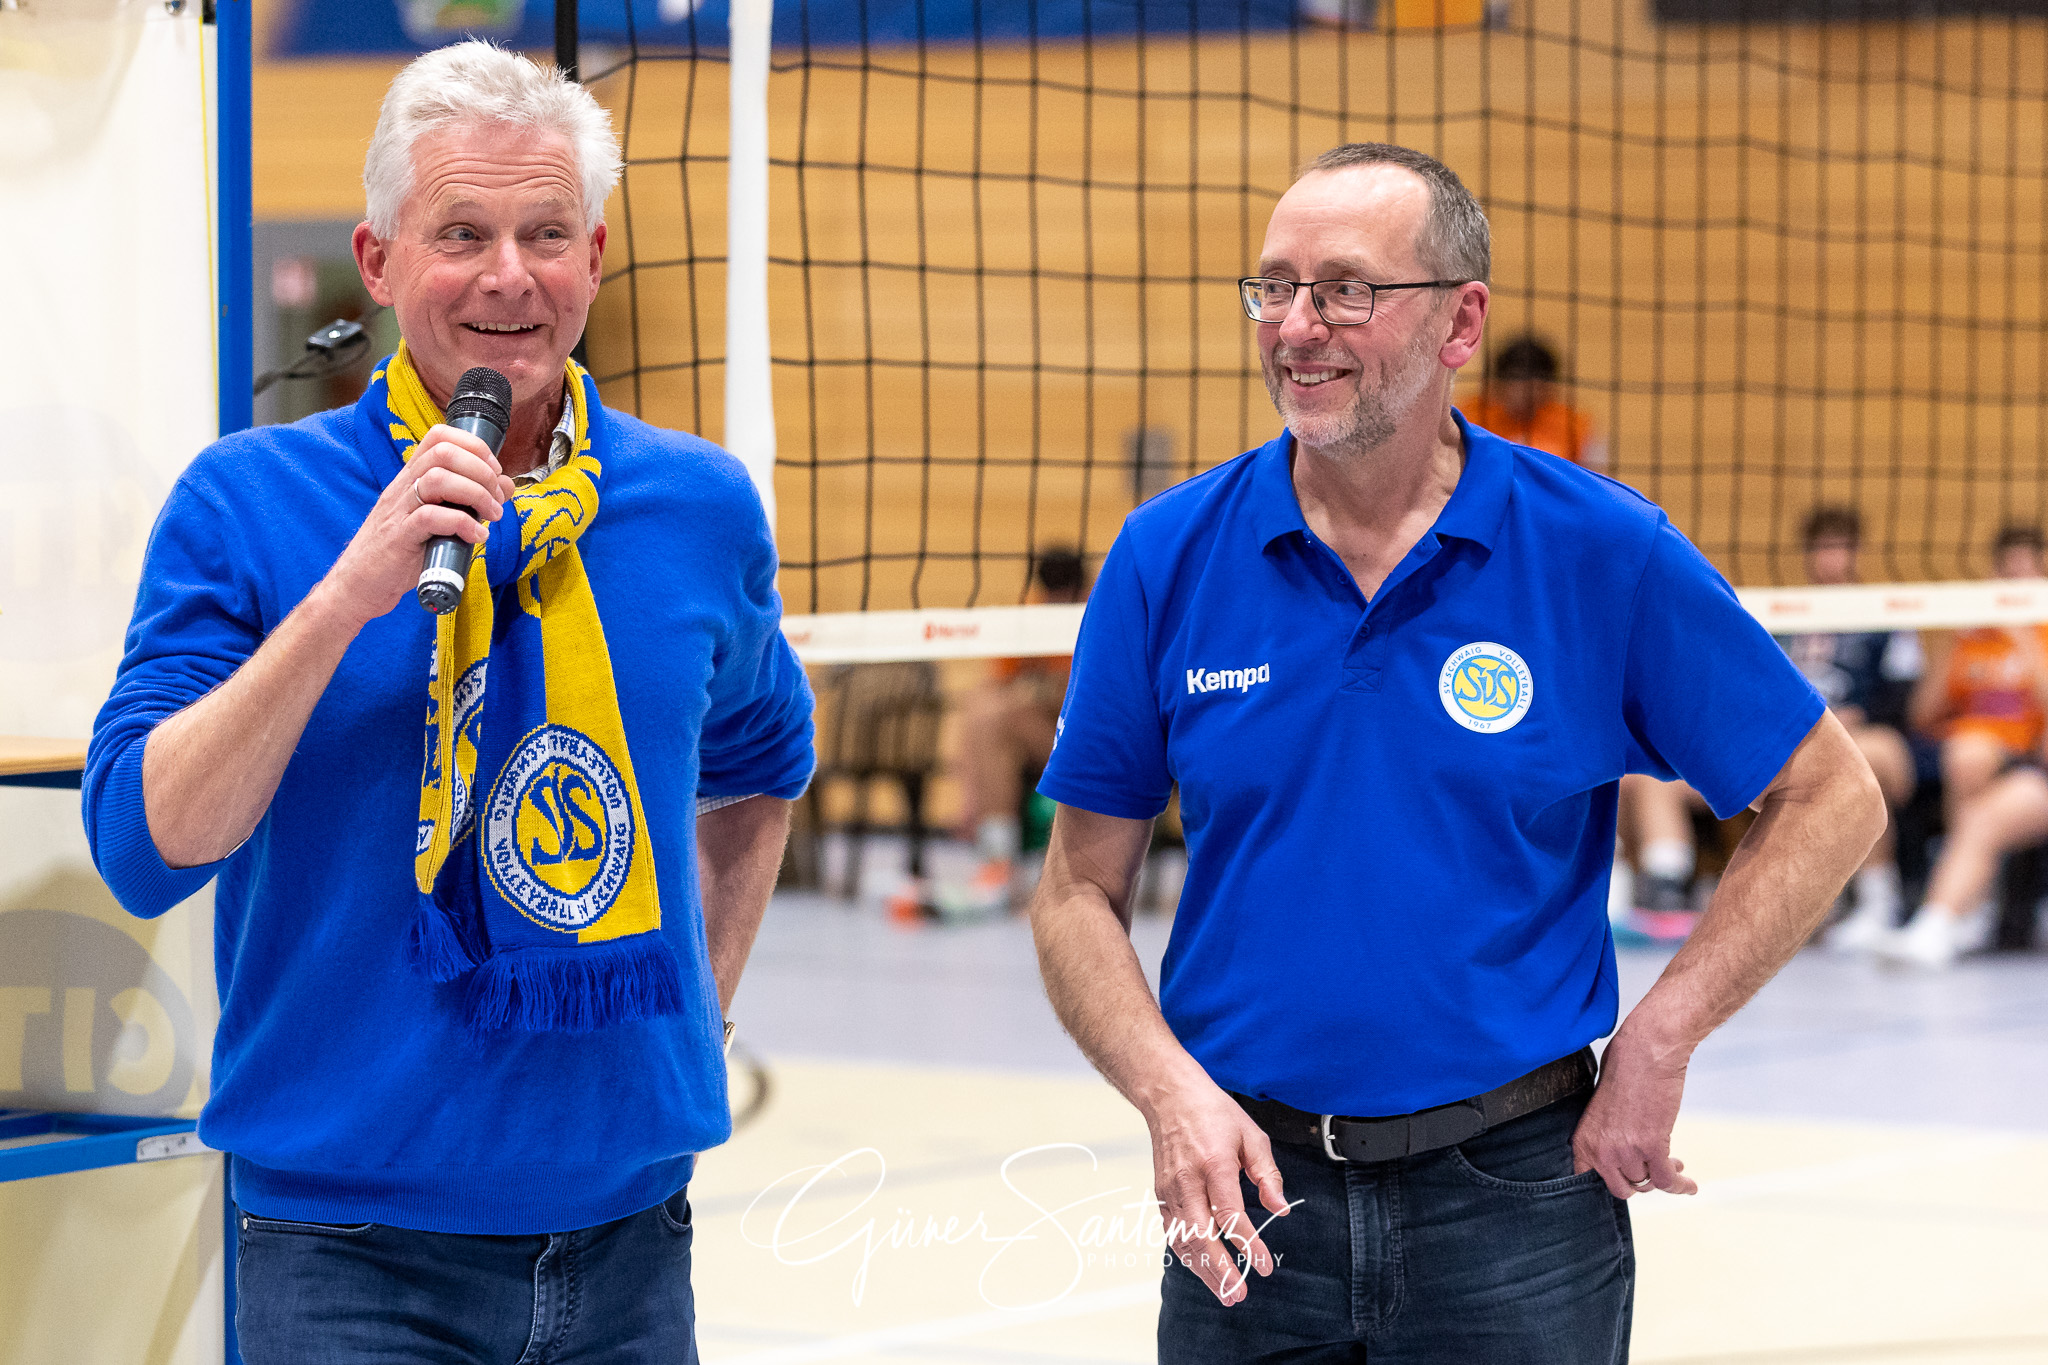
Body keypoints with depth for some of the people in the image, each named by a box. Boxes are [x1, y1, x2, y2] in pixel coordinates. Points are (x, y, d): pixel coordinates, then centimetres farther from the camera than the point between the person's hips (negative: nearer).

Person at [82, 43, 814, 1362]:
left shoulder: (702, 506, 4)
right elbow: (145, 850, -14)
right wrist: (351, 594, -21)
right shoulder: (247, 502, -6)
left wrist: (698, 1004, 12)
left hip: (628, 1239, 4)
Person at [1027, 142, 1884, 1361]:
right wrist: (1173, 1094, -13)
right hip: (1251, 1190, 1)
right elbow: (1080, 894, 3)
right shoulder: (1169, 559, -2)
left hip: (1517, 1189, -1)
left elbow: (1832, 799, 1)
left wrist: (1659, 1042, -6)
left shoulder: (1602, 552, -6)